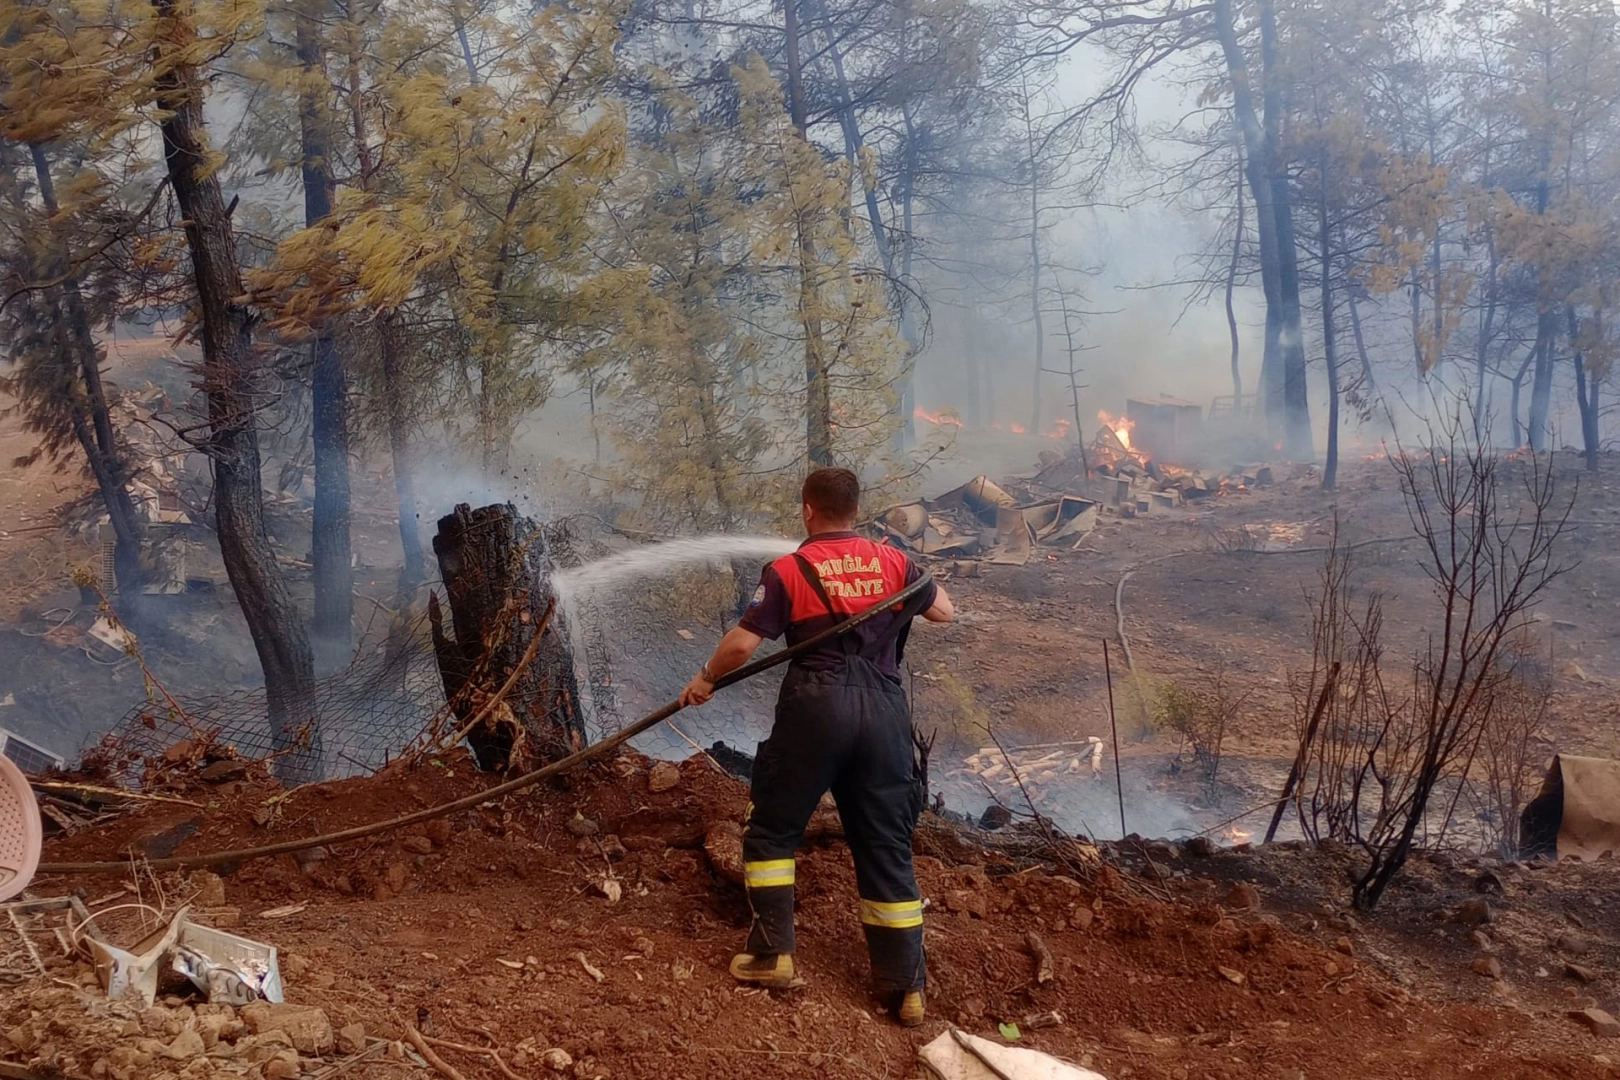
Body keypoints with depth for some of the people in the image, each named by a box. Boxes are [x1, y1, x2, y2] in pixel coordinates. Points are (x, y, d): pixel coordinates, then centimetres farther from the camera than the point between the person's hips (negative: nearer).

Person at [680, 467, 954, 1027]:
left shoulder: (788, 570, -2)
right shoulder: (893, 562, 7)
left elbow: (742, 643, -7)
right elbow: (944, 611, 21)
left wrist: (706, 679, 11)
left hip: (815, 708, -3)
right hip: (884, 710, 4)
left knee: (772, 829, 15)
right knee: (886, 847, 9)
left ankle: (772, 953, 11)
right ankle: (905, 985, 12)